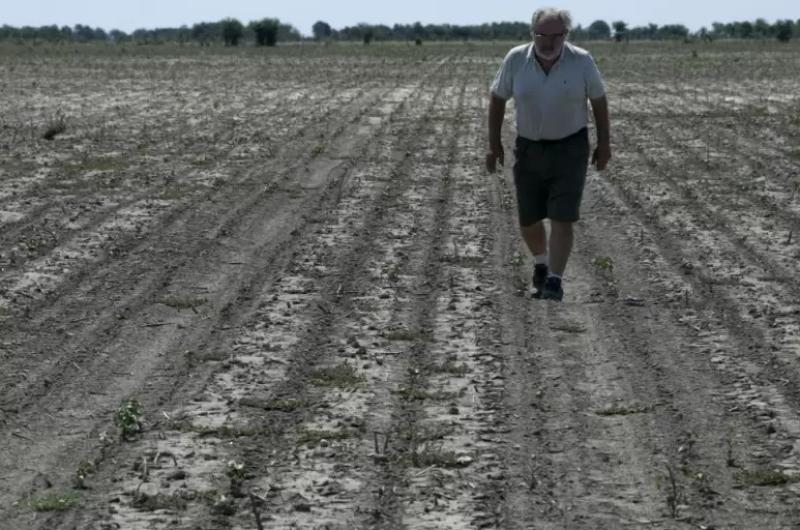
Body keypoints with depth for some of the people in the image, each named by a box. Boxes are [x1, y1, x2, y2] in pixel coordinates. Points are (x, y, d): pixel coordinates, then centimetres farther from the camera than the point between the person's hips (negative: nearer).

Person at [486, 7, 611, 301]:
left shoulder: (581, 61, -13)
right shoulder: (516, 59, -10)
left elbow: (598, 99, 1)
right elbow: (498, 98, 2)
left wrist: (604, 143, 4)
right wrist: (494, 143, 1)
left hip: (570, 148, -2)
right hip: (529, 148, 2)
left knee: (562, 219, -12)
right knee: (528, 220, 11)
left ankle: (554, 281, -7)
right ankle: (541, 264, 38)